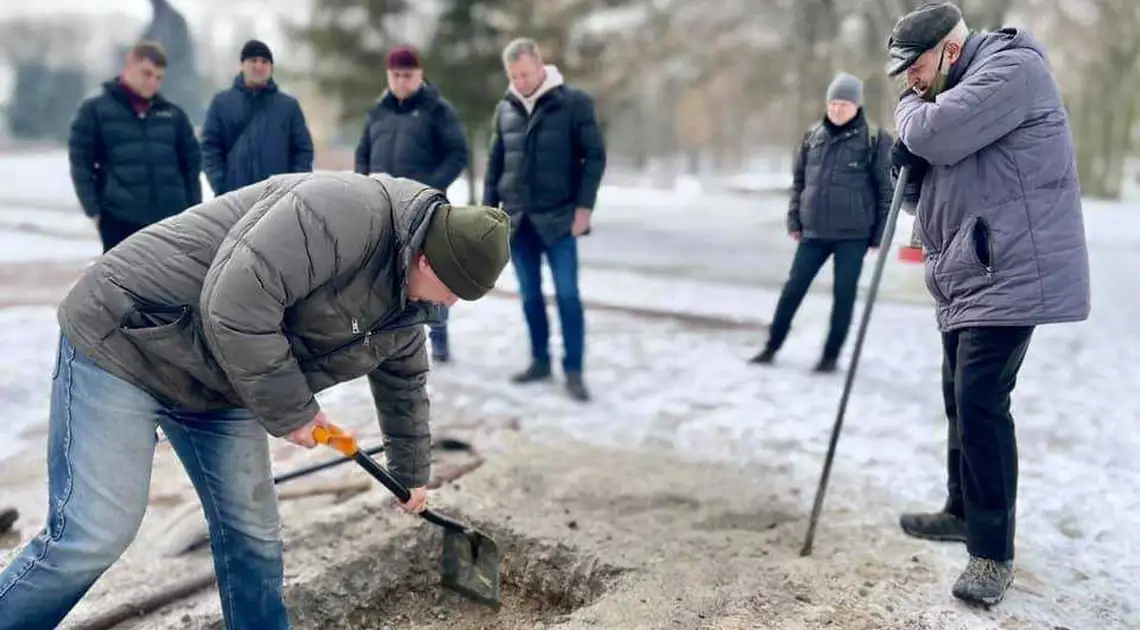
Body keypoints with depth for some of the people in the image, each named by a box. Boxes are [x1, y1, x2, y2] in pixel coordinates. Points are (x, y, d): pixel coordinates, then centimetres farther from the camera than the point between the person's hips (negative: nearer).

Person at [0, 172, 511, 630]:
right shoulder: (348, 211, -29)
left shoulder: (407, 301, 2)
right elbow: (232, 306, -34)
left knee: (253, 533, 8)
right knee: (92, 537, -9)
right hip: (123, 339, -8)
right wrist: (292, 411, -20)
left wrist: (412, 473, 30)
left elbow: (404, 383, 19)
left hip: (219, 384, 8)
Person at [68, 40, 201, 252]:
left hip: (170, 219, 3)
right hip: (120, 220, -3)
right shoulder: (95, 110, 3)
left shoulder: (173, 114, 12)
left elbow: (192, 163, 13)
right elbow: (80, 163, 0)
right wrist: (93, 210, -7)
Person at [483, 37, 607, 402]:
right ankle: (540, 361, 21)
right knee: (530, 295, 9)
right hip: (517, 219, 4)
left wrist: (584, 206, -11)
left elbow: (595, 155, -5)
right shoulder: (505, 109, 9)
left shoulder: (573, 103, -4)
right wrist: (489, 208, 10)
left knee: (567, 294, -5)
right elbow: (495, 162, 16)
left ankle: (573, 370, 3)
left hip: (558, 217, -4)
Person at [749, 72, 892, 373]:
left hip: (854, 234, -3)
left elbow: (886, 188, -2)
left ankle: (831, 355, 16)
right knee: (792, 289, 5)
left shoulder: (875, 139, -5)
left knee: (844, 295, 4)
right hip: (813, 231, 3)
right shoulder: (812, 136, 6)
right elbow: (799, 180, 13)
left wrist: (880, 234, -4)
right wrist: (794, 221, 9)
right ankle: (772, 347, 17)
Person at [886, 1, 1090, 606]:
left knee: (980, 403, -13)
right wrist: (909, 153, -2)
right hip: (968, 278, 10)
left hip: (1011, 274, -10)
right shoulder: (962, 87, 20)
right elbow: (936, 157, 20)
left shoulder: (1011, 67, -10)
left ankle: (993, 552, -4)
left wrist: (909, 110, -3)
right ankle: (963, 511, 32)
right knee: (961, 398, 16)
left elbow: (939, 133, -25)